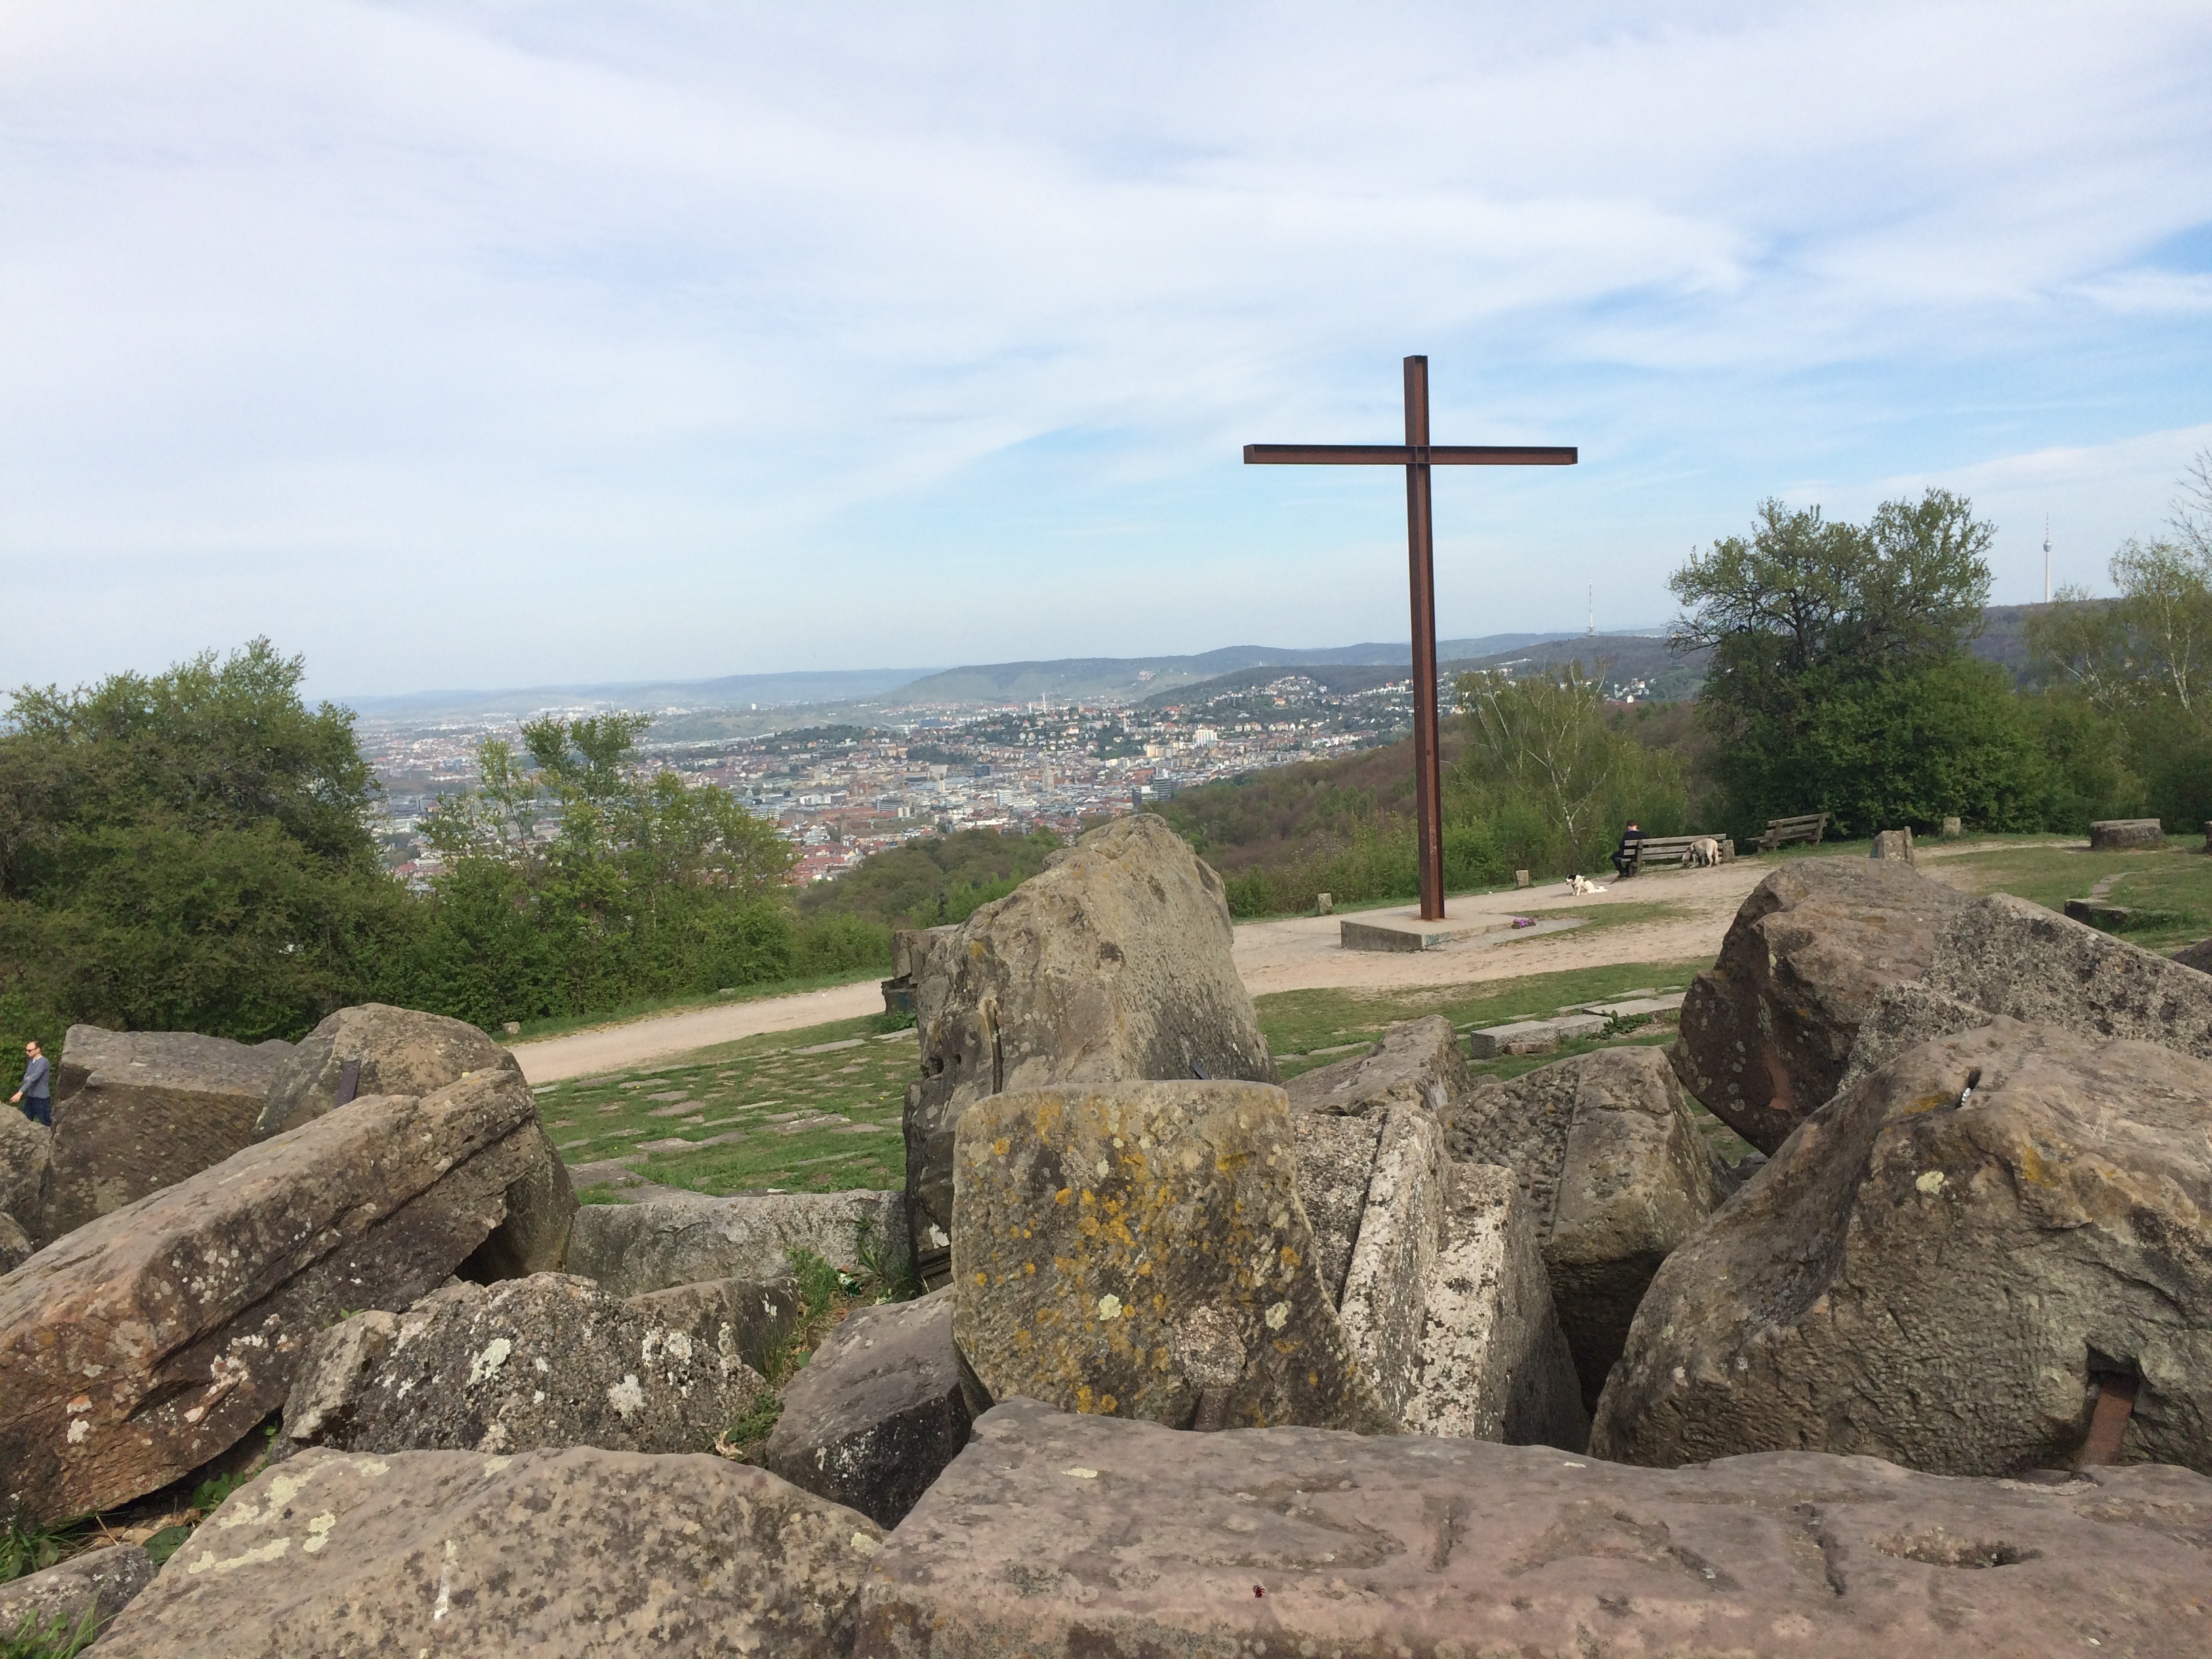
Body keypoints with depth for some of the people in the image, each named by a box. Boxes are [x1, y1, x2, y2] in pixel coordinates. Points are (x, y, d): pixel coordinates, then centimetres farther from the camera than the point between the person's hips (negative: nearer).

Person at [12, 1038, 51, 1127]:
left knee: (45, 1125, 2)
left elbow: (33, 1078, -29)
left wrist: (20, 1093, -36)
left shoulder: (43, 1062, -20)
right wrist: (27, 1079, -16)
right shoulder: (30, 1061, 8)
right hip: (30, 1096, 8)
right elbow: (25, 1078, 10)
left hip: (42, 1098, -8)